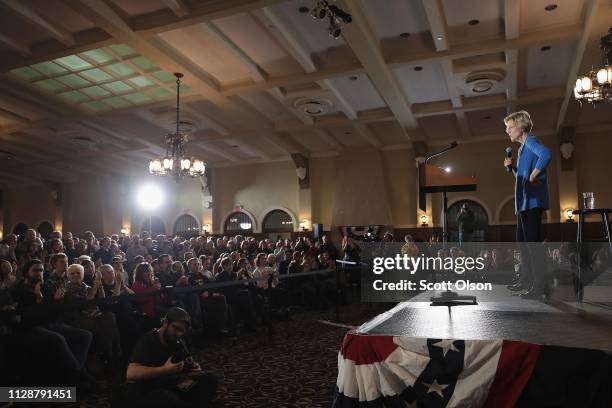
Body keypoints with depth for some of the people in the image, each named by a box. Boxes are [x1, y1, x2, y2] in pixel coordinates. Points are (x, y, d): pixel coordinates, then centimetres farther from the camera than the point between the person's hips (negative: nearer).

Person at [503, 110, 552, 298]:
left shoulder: (530, 141, -8)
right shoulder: (523, 147, 21)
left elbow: (546, 154, -31)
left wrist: (533, 177, -24)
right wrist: (512, 167, 8)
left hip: (532, 201, -11)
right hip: (523, 202, 11)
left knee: (533, 242, -9)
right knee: (523, 241, 15)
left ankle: (539, 285, -5)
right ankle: (526, 279, 25)